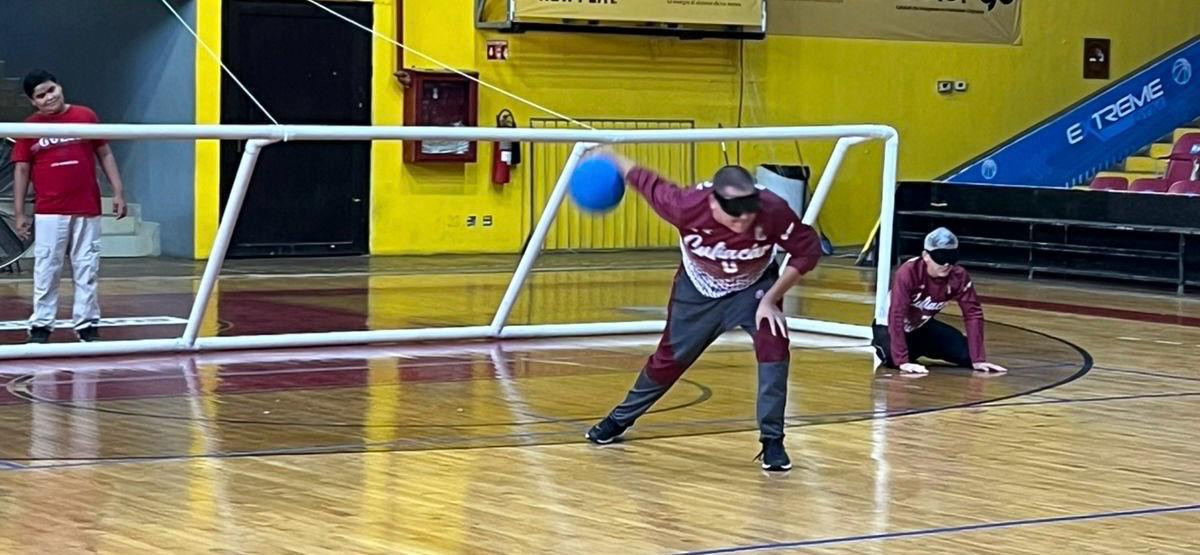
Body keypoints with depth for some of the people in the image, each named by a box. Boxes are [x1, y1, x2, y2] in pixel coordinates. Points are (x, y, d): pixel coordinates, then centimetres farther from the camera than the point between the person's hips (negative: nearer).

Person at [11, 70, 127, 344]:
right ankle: (40, 326, 10)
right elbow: (21, 170, 5)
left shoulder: (86, 116, 3)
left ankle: (87, 325, 11)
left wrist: (118, 192, 4)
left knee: (87, 270, 4)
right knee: (46, 270, 2)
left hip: (87, 211, 1)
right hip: (48, 213, -1)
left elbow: (105, 154, 10)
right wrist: (19, 213, 1)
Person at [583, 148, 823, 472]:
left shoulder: (773, 211, -39)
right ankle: (620, 419, 37)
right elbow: (649, 184, -18)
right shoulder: (688, 206, -38)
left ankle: (772, 442, -12)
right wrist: (611, 160, -1)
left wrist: (771, 299, -25)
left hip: (753, 287, 0)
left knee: (773, 345, -24)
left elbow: (808, 250, -23)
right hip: (699, 289, 1)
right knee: (671, 357, 12)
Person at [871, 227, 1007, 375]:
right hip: (889, 325, -5)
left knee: (966, 353, -9)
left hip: (922, 326, 5)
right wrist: (903, 361, -44)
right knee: (893, 358, -35)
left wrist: (978, 359, -24)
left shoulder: (959, 276, -21)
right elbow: (896, 317, -38)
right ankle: (881, 346, 5)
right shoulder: (908, 273, -35)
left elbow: (973, 313, -17)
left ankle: (916, 348, 18)